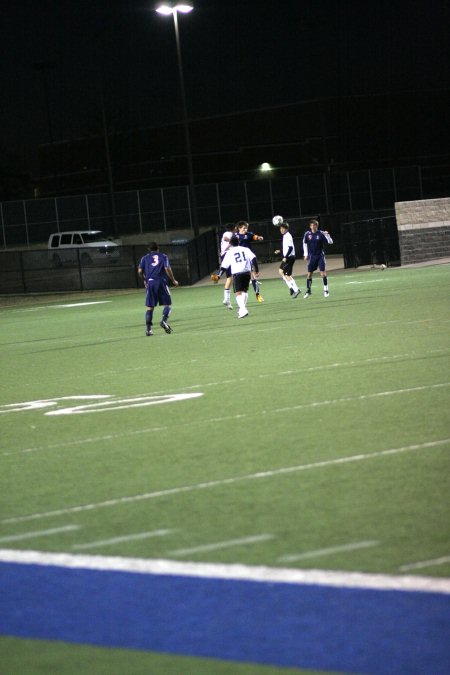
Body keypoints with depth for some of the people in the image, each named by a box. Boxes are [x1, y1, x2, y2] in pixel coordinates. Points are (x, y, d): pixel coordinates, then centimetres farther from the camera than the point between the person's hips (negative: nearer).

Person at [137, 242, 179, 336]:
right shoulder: (163, 256, 9)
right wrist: (173, 281, 4)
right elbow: (167, 269, -4)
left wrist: (144, 280, 22)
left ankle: (148, 329, 1)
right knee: (168, 304, 6)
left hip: (150, 282, 2)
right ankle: (164, 320, -19)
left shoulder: (145, 258, 13)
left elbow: (140, 271, 5)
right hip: (161, 282, -2)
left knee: (150, 307, 5)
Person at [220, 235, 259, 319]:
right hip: (247, 272, 3)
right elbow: (253, 258, -1)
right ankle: (242, 308, 25)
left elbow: (224, 267, 5)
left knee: (238, 293, -8)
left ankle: (243, 309, -27)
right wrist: (256, 270, 4)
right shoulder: (245, 249, 11)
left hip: (237, 273, -3)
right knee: (245, 290, 22)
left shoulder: (229, 252, 6)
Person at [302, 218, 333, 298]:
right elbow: (305, 243, 13)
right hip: (312, 256, 2)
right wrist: (305, 254, 9)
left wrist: (327, 235, -29)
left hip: (320, 255, -2)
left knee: (323, 272, -9)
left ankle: (326, 290, 0)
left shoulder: (321, 233, -10)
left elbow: (330, 242, -12)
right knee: (309, 274, 5)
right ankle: (308, 290, 18)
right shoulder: (307, 234, -3)